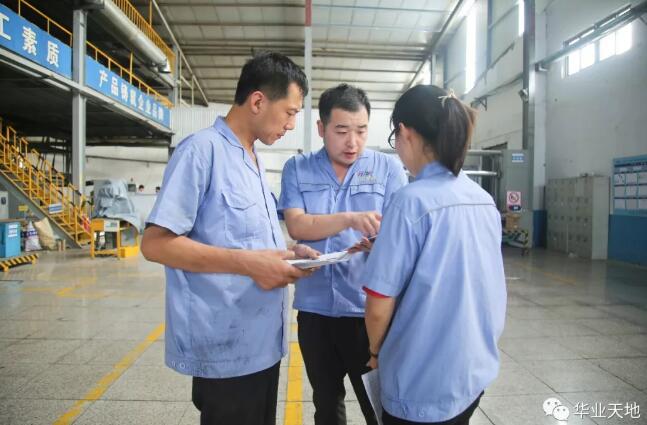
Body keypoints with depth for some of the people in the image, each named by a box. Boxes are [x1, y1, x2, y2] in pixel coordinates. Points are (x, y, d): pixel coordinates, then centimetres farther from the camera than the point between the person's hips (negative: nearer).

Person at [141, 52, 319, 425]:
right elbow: (156, 243, -20)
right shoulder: (202, 149, -15)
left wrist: (286, 254, 1)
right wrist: (247, 264, -25)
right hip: (227, 349, -8)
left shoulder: (255, 161, 13)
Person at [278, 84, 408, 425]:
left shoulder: (388, 168, -1)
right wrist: (350, 219, -25)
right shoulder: (297, 169, 2)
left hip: (369, 308, -2)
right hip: (315, 308, 2)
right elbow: (297, 226, -10)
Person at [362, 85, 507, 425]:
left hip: (424, 381, -7)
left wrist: (376, 351, -1)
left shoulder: (412, 201, -22)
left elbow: (379, 305, -19)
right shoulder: (485, 200, 0)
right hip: (476, 368, 7)